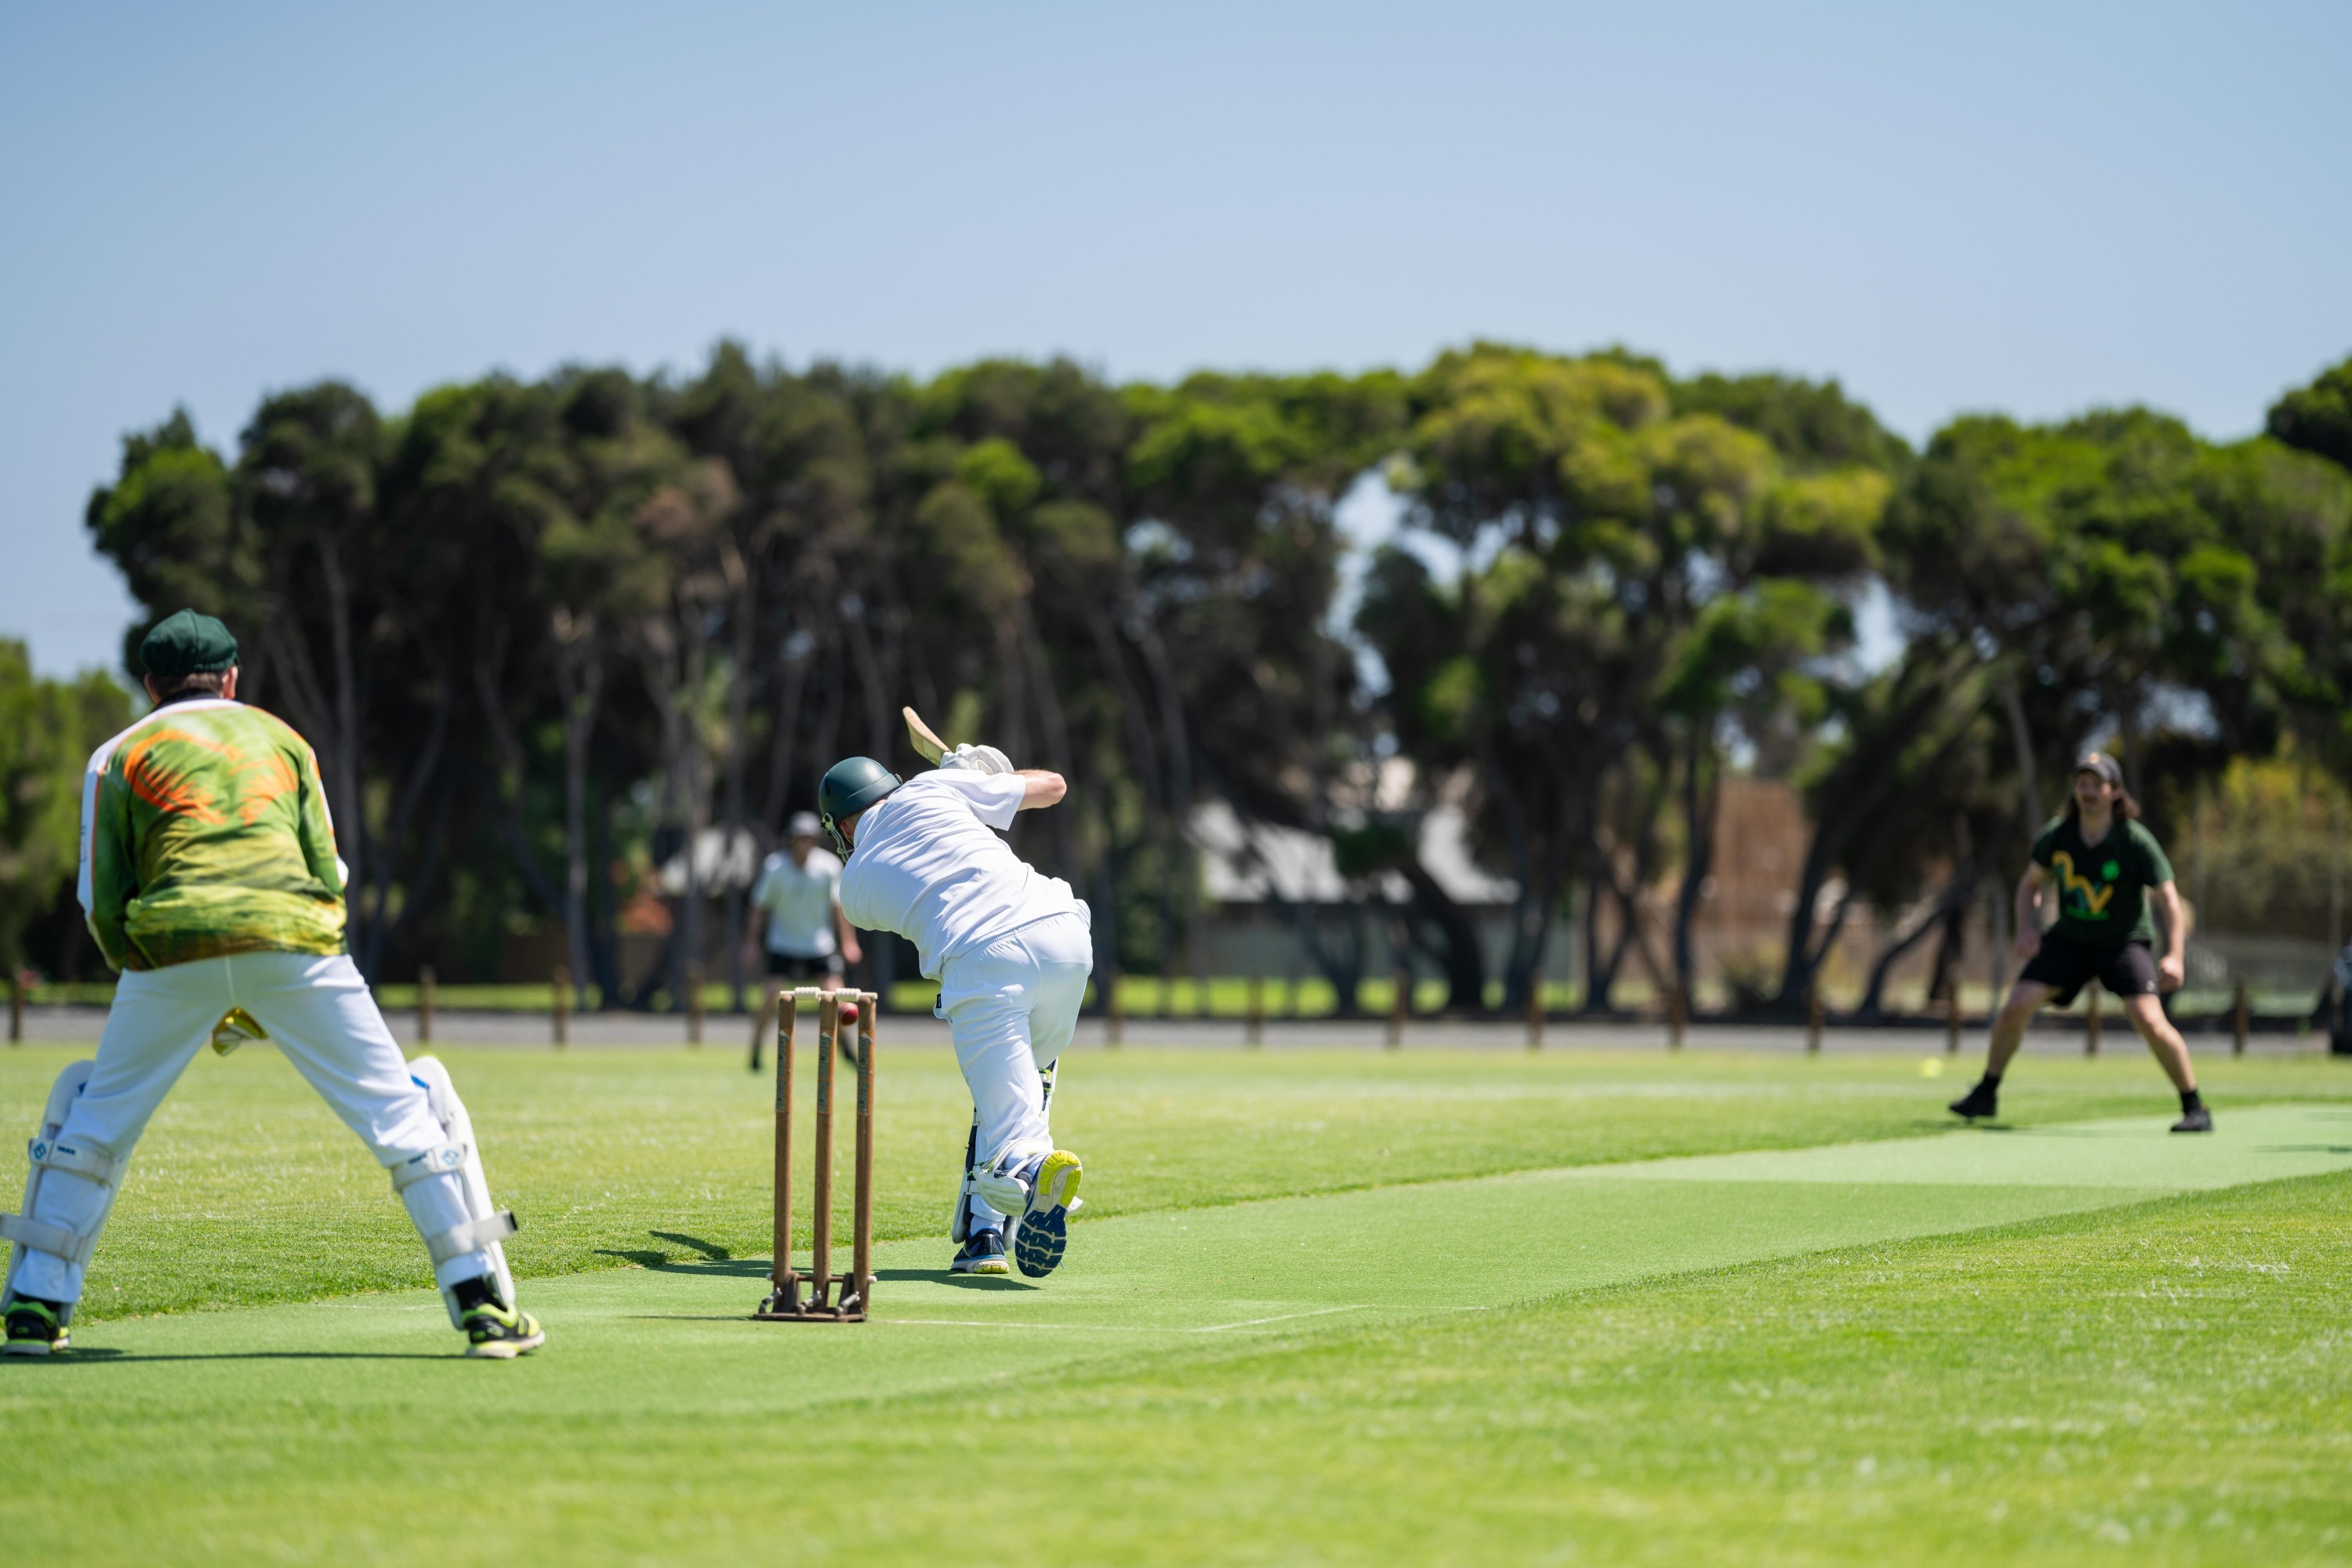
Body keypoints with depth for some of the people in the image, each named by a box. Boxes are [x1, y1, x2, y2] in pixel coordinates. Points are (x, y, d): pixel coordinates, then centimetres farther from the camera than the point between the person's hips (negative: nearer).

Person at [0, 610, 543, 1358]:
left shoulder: (120, 757, 19)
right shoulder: (281, 738, 25)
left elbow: (104, 904, 11)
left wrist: (170, 991, 21)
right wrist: (269, 1005, 22)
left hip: (172, 945, 0)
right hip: (295, 943, 0)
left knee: (95, 1123, 19)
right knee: (403, 1117, 5)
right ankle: (483, 1306, -3)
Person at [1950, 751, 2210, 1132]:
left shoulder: (2136, 842, -19)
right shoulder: (2056, 837, -8)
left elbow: (2169, 900, -19)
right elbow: (2030, 883, 10)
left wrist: (2175, 956, -33)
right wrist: (2026, 929, -8)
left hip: (2125, 942, -4)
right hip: (2069, 940, 4)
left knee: (2149, 1020, -24)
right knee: (2015, 1007, -9)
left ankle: (2195, 1108, -9)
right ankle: (1986, 1095, 12)